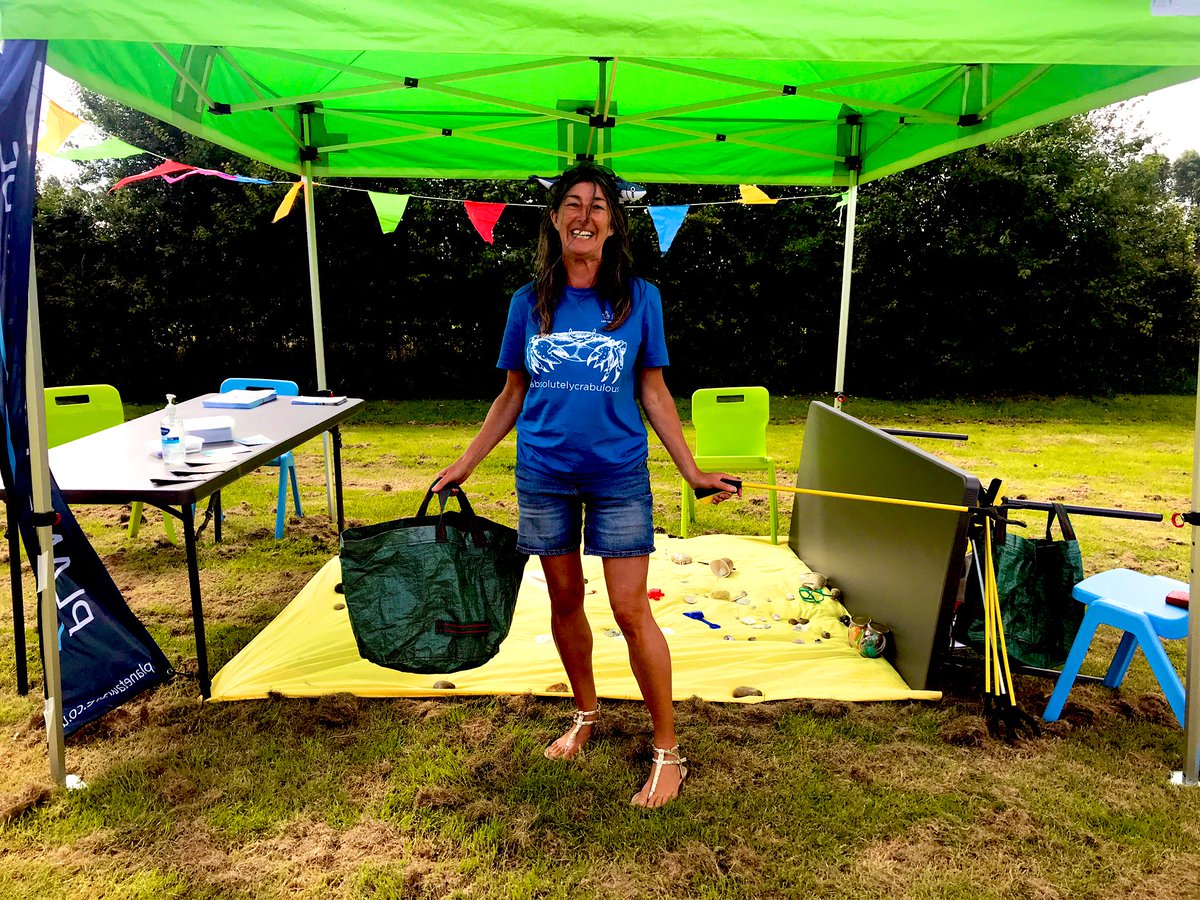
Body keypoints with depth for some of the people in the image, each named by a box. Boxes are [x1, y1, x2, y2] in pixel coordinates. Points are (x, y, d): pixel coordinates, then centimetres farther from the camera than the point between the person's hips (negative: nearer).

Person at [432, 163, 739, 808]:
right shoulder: (529, 303, 2)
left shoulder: (639, 299, -2)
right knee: (565, 600, 13)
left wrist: (692, 471, -2)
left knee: (631, 610, -3)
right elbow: (512, 396, 9)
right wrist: (465, 462, 8)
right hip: (545, 475, 3)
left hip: (618, 474, -2)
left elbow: (654, 393, 2)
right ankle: (585, 713, 37)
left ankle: (668, 749, 13)